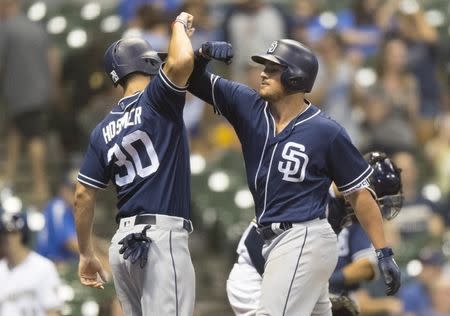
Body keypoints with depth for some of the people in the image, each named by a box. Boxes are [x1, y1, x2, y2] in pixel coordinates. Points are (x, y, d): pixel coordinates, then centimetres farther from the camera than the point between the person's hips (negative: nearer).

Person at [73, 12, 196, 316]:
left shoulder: (103, 130, 15)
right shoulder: (156, 100, -3)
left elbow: (84, 194, 12)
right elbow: (181, 61, -22)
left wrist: (86, 253, 20)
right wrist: (180, 25, -1)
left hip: (124, 239, 7)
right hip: (162, 233, -7)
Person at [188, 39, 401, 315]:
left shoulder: (327, 132, -9)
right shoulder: (248, 107, 6)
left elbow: (359, 193, -3)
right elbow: (194, 79, 8)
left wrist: (384, 253, -6)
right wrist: (203, 54, -16)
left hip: (304, 240, -7)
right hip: (275, 240, 7)